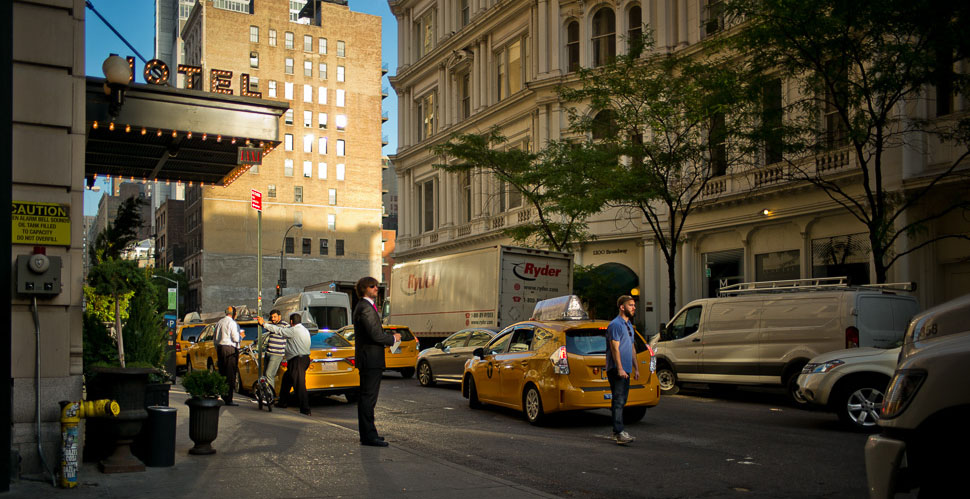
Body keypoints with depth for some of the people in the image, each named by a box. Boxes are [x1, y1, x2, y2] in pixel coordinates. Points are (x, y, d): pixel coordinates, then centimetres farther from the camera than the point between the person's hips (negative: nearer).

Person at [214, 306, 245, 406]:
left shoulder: (219, 322, 14)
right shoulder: (232, 323, -10)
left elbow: (215, 339, 18)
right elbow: (235, 338, -16)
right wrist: (241, 335, 5)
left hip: (220, 348, 8)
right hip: (230, 349, -8)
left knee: (222, 373, 13)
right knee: (230, 374, -6)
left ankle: (221, 396, 16)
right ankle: (228, 399, -8)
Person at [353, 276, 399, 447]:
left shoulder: (364, 306, 18)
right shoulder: (366, 308, -16)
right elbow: (376, 335, -21)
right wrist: (393, 338, -7)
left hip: (368, 360, 11)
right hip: (371, 359, -11)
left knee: (366, 397, 16)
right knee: (368, 397, -8)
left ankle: (366, 433, 24)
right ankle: (368, 435, -5)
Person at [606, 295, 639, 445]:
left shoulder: (629, 326, 20)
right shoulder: (615, 325, -11)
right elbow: (615, 348, -17)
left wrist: (636, 368, 20)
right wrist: (620, 369, -22)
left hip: (625, 370, 10)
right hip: (617, 370, -10)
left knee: (621, 401, 13)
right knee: (619, 401, -14)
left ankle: (617, 431, 20)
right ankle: (619, 432, -18)